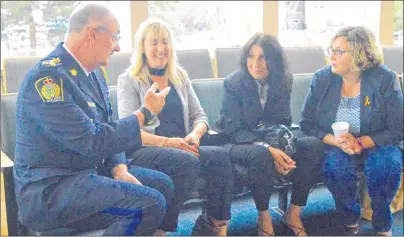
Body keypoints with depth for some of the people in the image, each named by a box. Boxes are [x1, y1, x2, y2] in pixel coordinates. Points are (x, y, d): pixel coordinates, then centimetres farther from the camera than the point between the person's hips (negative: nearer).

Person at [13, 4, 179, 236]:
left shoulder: (92, 74, 7)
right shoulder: (48, 77, -22)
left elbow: (106, 130, 13)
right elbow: (92, 143, -25)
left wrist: (119, 168, -6)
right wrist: (146, 112, -14)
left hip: (89, 171, 9)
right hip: (49, 189, -9)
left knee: (163, 185, 6)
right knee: (150, 203, -22)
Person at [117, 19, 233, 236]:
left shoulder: (180, 76, 18)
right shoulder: (129, 80, 2)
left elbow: (200, 116, 14)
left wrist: (195, 134, -10)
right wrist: (167, 142, -21)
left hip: (182, 148, 5)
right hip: (143, 151, -5)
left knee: (219, 155, -26)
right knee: (187, 161, -36)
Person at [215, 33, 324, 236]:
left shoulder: (283, 81, -3)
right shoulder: (233, 83, -15)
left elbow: (284, 123, 4)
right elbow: (234, 129, -19)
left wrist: (283, 149, -20)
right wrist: (268, 150, -34)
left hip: (272, 142, 5)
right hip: (239, 144, -5)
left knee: (314, 145, -19)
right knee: (261, 154, -39)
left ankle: (293, 213, -9)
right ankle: (263, 217, -15)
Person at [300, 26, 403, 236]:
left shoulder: (384, 79, -13)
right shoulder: (321, 79, -8)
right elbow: (307, 124, -6)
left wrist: (360, 143, -26)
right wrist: (336, 141, -24)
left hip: (374, 146, 0)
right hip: (334, 146, 1)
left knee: (387, 162, -32)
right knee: (336, 163, -33)